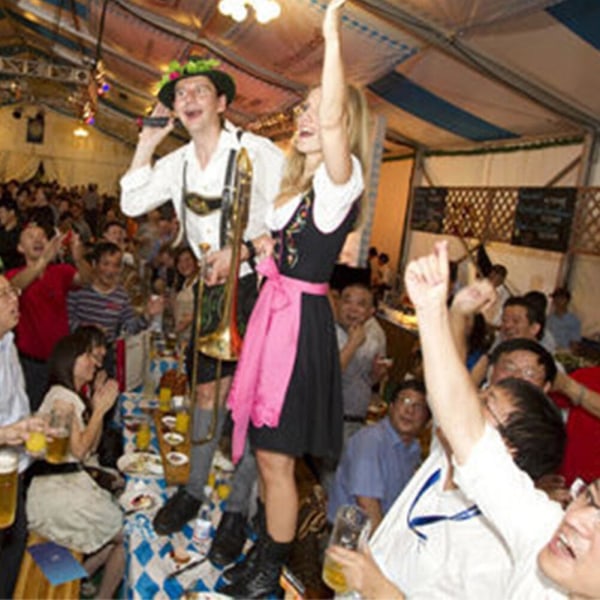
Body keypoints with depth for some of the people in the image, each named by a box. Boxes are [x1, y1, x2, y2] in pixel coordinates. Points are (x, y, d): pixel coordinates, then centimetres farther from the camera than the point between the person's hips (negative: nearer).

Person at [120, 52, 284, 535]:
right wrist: (147, 142, 1)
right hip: (212, 289, 5)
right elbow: (132, 204, 3)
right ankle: (194, 490, 29)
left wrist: (244, 249, -21)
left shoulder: (257, 150, -9)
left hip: (255, 284, -5)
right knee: (209, 388, 12)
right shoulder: (177, 163, 10)